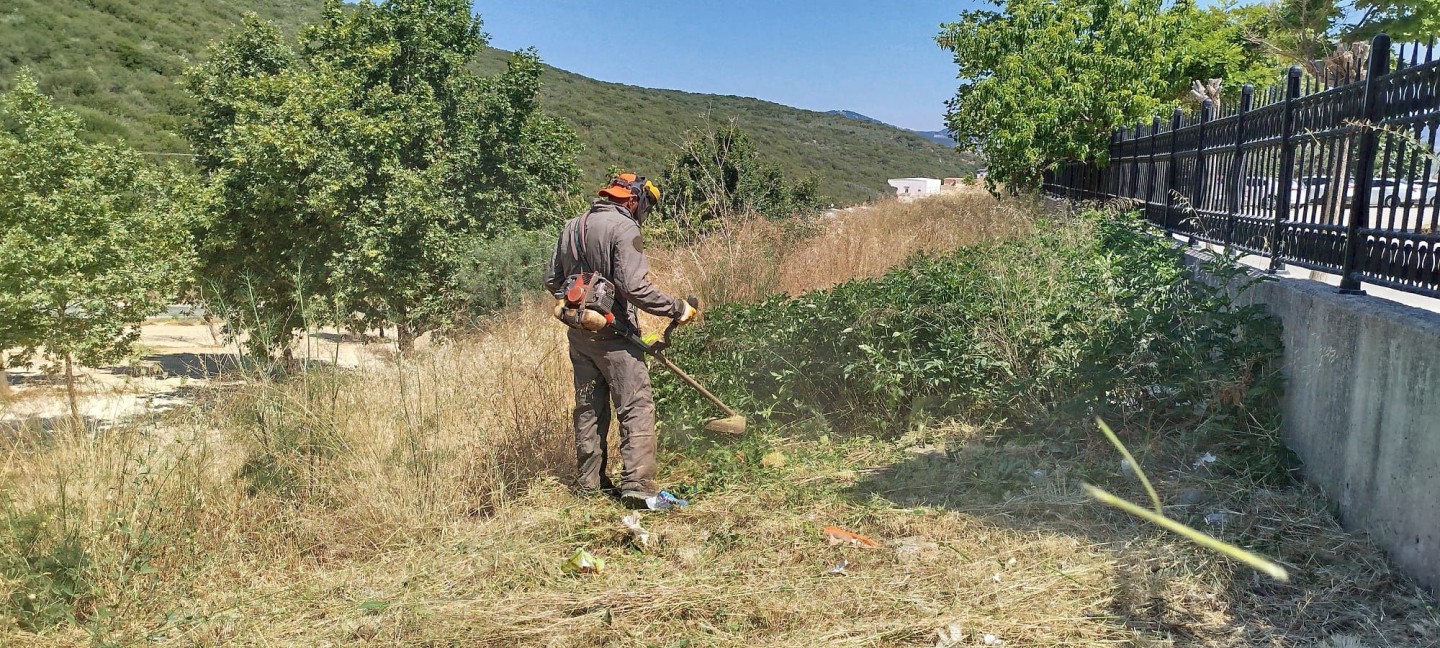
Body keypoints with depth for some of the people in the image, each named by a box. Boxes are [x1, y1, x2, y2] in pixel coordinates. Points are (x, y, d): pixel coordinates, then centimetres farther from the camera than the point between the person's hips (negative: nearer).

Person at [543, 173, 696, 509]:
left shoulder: (572, 227, 11)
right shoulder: (624, 228, -14)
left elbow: (552, 280, 16)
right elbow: (635, 287, -22)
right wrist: (678, 309, -14)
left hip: (579, 333, 8)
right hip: (613, 334, -8)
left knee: (589, 408, 15)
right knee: (637, 409, -4)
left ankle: (589, 482, 21)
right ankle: (637, 486, -9)